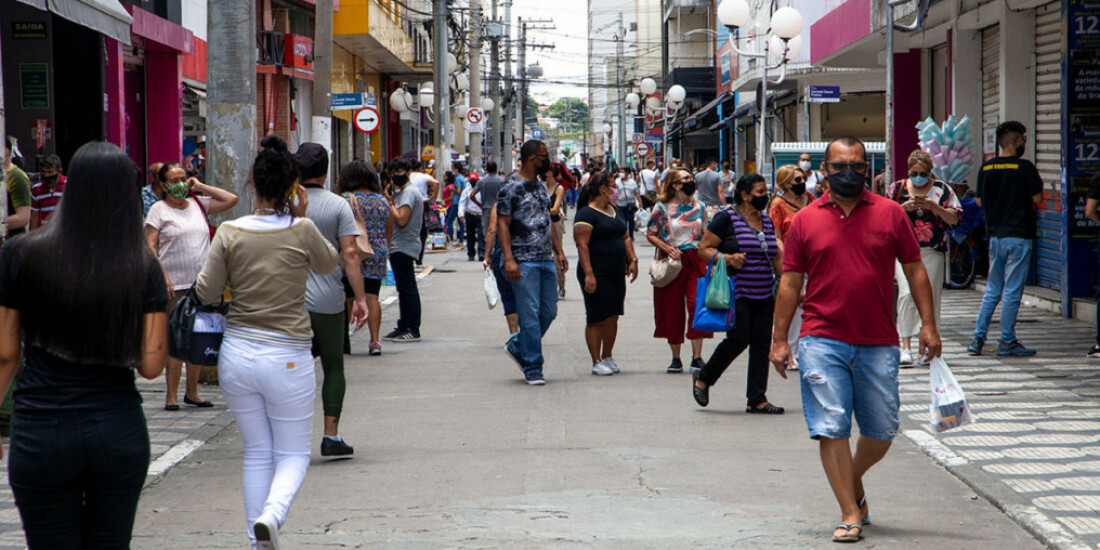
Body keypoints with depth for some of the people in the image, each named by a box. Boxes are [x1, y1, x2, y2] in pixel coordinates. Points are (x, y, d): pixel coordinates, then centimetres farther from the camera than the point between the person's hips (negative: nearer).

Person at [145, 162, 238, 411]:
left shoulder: (199, 204, 12)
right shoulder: (158, 210, 0)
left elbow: (231, 199, 9)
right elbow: (149, 246, -5)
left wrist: (200, 186, 7)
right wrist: (162, 275, -15)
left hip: (202, 285, 5)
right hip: (175, 286, -5)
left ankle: (192, 391, 18)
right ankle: (171, 395, 1)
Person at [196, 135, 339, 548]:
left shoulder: (229, 233, -5)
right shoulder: (302, 231, -9)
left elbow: (206, 293, 2)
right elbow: (329, 264, 11)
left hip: (237, 355, 3)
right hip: (287, 359, -2)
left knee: (256, 454, 16)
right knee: (293, 454, 10)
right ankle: (272, 513, -20)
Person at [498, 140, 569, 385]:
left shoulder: (542, 186, 16)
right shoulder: (511, 187, -8)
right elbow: (502, 224, -12)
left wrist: (559, 252, 17)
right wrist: (509, 259, -20)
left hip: (546, 259, 8)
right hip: (524, 261, -8)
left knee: (549, 312, 7)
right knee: (530, 314, -6)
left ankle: (518, 348, 26)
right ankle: (533, 369, 0)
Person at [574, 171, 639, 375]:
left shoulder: (615, 211, 17)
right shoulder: (587, 213, -10)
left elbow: (625, 237, 23)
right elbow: (582, 245, -16)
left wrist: (632, 260, 9)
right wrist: (588, 273, -23)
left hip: (617, 274, 8)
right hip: (597, 274, -8)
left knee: (613, 317, 9)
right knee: (597, 319, -3)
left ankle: (607, 357, 20)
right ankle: (596, 362, 3)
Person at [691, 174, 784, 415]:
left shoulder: (767, 221, 15)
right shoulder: (726, 219, -6)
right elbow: (703, 249, -7)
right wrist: (727, 258, -21)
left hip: (764, 295, 7)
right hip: (736, 293, -7)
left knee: (761, 345, 2)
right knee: (738, 340, -11)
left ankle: (757, 400, 6)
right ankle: (703, 378, 13)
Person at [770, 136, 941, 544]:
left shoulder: (891, 214, 6)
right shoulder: (805, 221, 5)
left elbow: (914, 270, 9)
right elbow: (790, 283, 8)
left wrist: (928, 324, 2)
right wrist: (779, 340, 5)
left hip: (878, 343, 1)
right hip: (823, 341, -1)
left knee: (882, 432, 7)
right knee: (831, 429, -7)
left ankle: (853, 483, 35)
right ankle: (850, 513, 0)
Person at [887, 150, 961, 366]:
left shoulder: (942, 190, 8)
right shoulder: (897, 188, 9)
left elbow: (954, 219, 3)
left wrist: (934, 206, -12)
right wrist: (904, 207, -11)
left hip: (933, 251, 1)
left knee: (931, 298, 1)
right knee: (907, 293, -17)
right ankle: (906, 347, -15)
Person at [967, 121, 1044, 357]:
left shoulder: (986, 167, 6)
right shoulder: (1024, 167, -11)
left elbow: (979, 201, 11)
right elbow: (1037, 198, -8)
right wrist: (1038, 184, 11)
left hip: (994, 234, 6)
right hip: (1019, 235, -6)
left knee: (992, 290, 14)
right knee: (1013, 291, 0)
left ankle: (978, 339, 10)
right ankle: (1007, 342, 3)